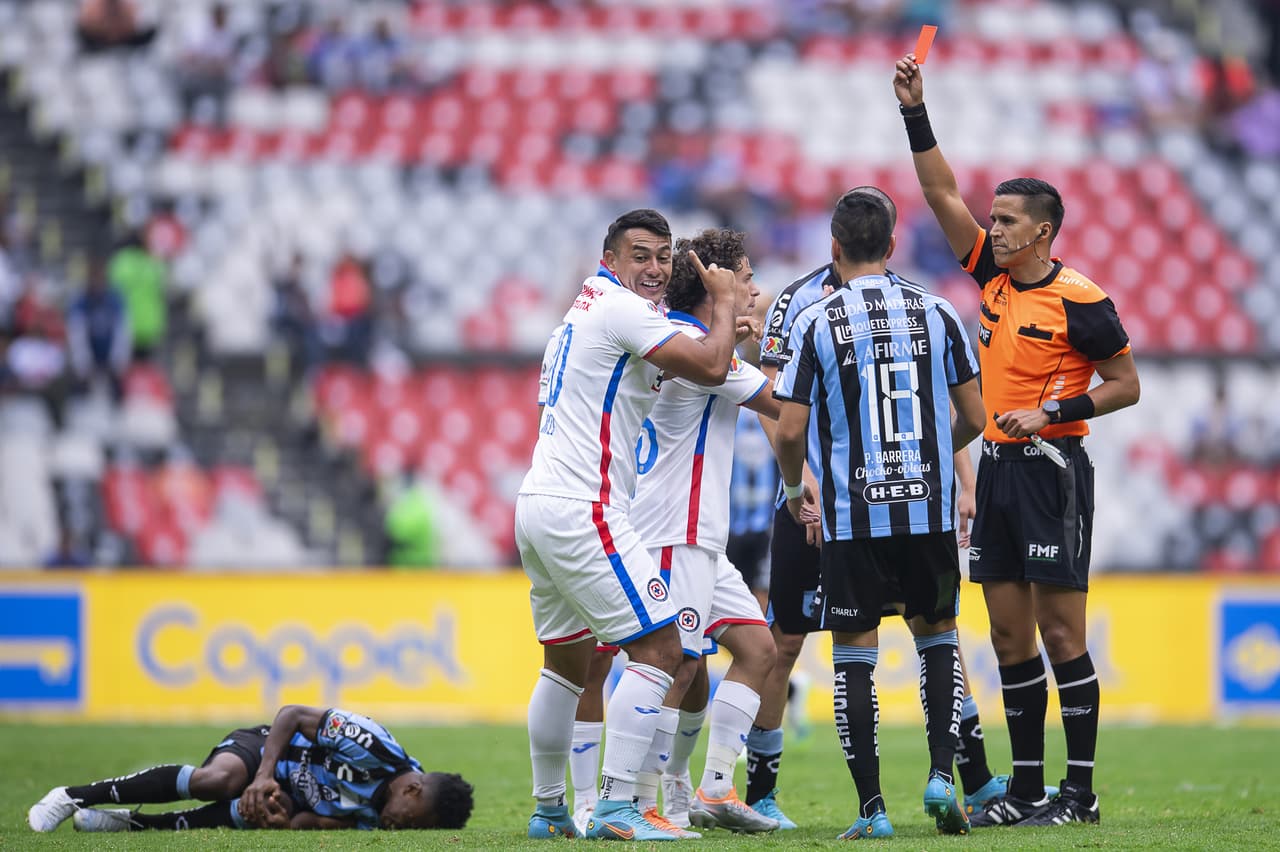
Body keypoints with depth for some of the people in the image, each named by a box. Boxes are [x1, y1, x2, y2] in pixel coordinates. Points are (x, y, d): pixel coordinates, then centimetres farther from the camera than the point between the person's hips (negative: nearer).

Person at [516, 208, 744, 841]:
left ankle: (548, 810, 26)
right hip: (581, 510, -10)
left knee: (567, 662, 19)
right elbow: (711, 368, -16)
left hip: (538, 505, 10)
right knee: (659, 646, -10)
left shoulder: (588, 305, 20)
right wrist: (724, 303, 1)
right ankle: (615, 808, -17)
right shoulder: (621, 309, -10)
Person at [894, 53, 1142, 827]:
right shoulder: (996, 279, 10)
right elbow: (944, 196, 11)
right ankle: (1027, 790, 12)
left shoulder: (1078, 300, -10)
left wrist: (1051, 412, -16)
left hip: (1052, 469, -7)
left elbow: (1125, 384, -5)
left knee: (1060, 634, -7)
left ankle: (1081, 793, -5)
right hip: (998, 470, 7)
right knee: (1009, 637, 7)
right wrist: (916, 112, 5)